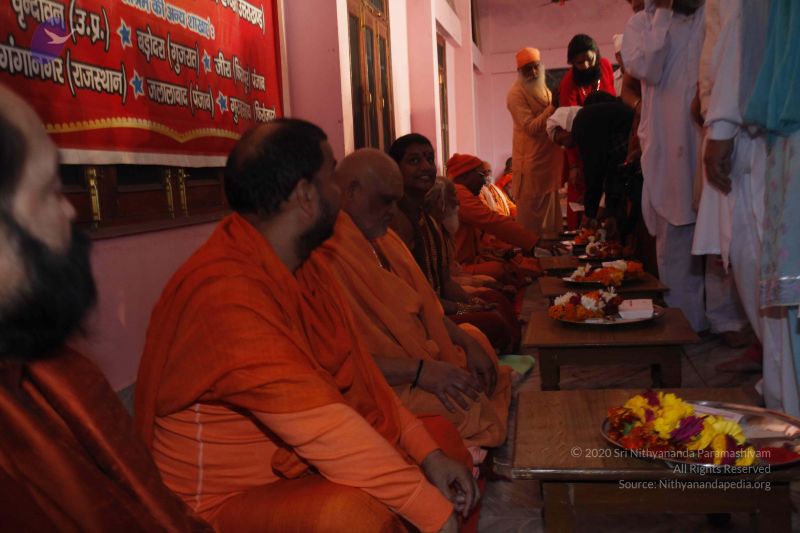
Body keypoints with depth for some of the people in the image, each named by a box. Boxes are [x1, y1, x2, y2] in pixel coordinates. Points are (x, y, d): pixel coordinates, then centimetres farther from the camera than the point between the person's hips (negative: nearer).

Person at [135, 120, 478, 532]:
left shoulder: (303, 266, 2)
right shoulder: (225, 293, -28)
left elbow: (359, 375, 4)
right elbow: (321, 424, -31)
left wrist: (429, 454, -4)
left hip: (298, 466, 9)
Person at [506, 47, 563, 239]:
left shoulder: (544, 90, 16)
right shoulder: (516, 94, -12)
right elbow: (531, 127, -20)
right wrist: (553, 107, -23)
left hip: (549, 155, 9)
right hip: (531, 159, -9)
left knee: (549, 201, 14)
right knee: (530, 205, -4)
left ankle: (548, 240, 24)